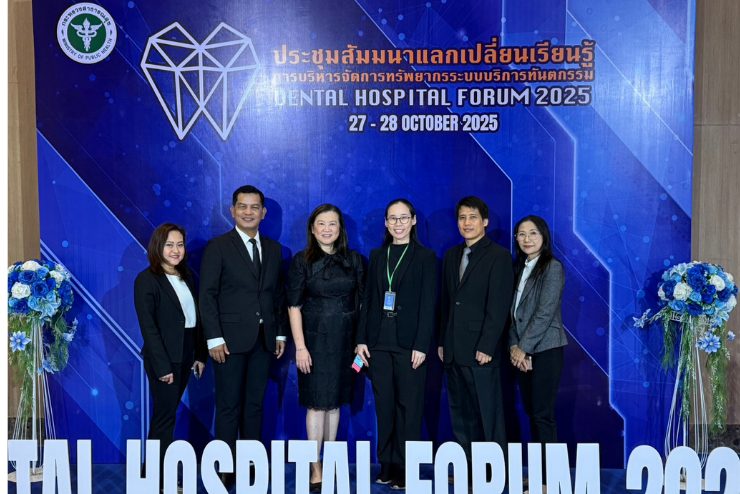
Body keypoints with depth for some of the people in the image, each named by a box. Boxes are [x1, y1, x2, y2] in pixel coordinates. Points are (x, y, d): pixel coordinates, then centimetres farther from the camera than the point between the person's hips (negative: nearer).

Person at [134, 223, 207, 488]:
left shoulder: (187, 276, 10)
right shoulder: (147, 280, -10)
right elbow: (148, 326, -15)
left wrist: (200, 354, 7)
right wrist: (162, 366, -17)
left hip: (186, 355, 6)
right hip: (163, 357, -6)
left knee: (167, 414, 14)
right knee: (165, 415, 1)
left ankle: (159, 471, 24)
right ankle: (157, 479, 13)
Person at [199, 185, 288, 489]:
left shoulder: (274, 249, 11)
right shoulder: (218, 247, -3)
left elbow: (279, 294, 12)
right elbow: (207, 295, -7)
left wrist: (281, 333, 7)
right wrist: (214, 338, -13)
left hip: (264, 340, 4)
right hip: (231, 339, -4)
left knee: (255, 405, 11)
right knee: (229, 407, 3)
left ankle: (253, 464, 21)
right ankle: (226, 469, 14)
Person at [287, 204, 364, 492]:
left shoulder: (353, 260, 6)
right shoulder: (302, 261, -2)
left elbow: (360, 302, 7)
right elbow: (294, 306, -5)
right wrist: (300, 346, -12)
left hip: (344, 340, 3)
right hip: (315, 339, -3)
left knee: (335, 401, 11)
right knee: (317, 403, 1)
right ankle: (315, 469, 11)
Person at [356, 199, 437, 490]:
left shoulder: (425, 257, 0)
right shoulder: (377, 256, 12)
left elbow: (428, 304, -5)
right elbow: (368, 299, 11)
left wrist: (421, 345, -12)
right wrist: (362, 339, 4)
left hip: (409, 343, -4)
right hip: (379, 342, 4)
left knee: (409, 406, 2)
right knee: (384, 406, 9)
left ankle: (405, 470, 11)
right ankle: (387, 466, 20)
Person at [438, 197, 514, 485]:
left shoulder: (499, 255, -5)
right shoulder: (451, 256, 15)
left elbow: (499, 305, -11)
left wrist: (487, 346, -16)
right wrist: (442, 341, 11)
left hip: (480, 349, -6)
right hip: (454, 350, 6)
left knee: (489, 414, 1)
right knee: (461, 414, 12)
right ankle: (466, 469, 22)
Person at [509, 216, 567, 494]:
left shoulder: (552, 267, -7)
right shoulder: (520, 268, 14)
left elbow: (545, 312, -14)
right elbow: (513, 311, 9)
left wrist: (524, 348, -14)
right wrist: (514, 346, -4)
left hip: (545, 350, -6)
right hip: (523, 351, 7)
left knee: (543, 414, -4)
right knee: (531, 413, 10)